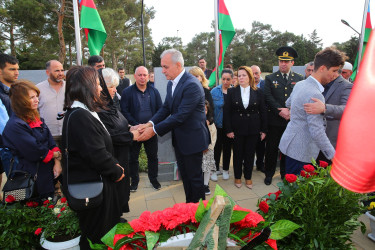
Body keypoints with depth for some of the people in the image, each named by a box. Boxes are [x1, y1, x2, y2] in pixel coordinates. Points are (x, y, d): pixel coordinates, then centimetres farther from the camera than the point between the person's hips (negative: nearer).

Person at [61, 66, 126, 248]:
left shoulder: (82, 112, 9)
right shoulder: (79, 116, -25)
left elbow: (101, 147, 14)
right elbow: (97, 154, -27)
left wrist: (114, 164, 5)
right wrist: (116, 172, -12)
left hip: (92, 182, 10)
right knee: (97, 235, 11)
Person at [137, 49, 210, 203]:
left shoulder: (192, 85, -23)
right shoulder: (171, 83, 6)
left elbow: (180, 116, -27)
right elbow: (166, 108, 6)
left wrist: (154, 130, -24)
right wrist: (150, 123, -11)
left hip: (192, 139, -9)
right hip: (179, 139, 9)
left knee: (195, 177, 7)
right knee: (184, 175, 20)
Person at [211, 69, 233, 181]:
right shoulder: (214, 91, -4)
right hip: (218, 124, -1)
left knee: (227, 147, 14)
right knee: (217, 147, 8)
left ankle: (225, 169, 30)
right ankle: (215, 170, 24)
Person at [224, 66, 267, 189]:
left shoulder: (258, 93, 2)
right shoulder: (232, 92, -1)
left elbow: (263, 112, 4)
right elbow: (227, 111, -3)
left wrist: (263, 130, 1)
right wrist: (228, 130, -8)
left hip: (253, 129, 1)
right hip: (237, 128, -1)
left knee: (250, 154, 10)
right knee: (237, 154, 9)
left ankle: (248, 177, 27)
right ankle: (237, 177, 26)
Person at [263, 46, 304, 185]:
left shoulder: (299, 79, 6)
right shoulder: (270, 79, 3)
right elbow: (268, 98, -7)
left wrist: (291, 111, -16)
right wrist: (280, 111, -17)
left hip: (292, 120, 1)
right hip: (275, 121, -1)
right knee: (272, 148, 6)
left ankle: (285, 174, 28)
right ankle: (269, 174, 22)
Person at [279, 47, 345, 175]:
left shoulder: (300, 84, 6)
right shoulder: (314, 95, -23)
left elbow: (288, 104, 24)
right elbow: (317, 132, -24)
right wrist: (333, 156, -17)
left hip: (292, 144, 9)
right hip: (301, 151, -9)